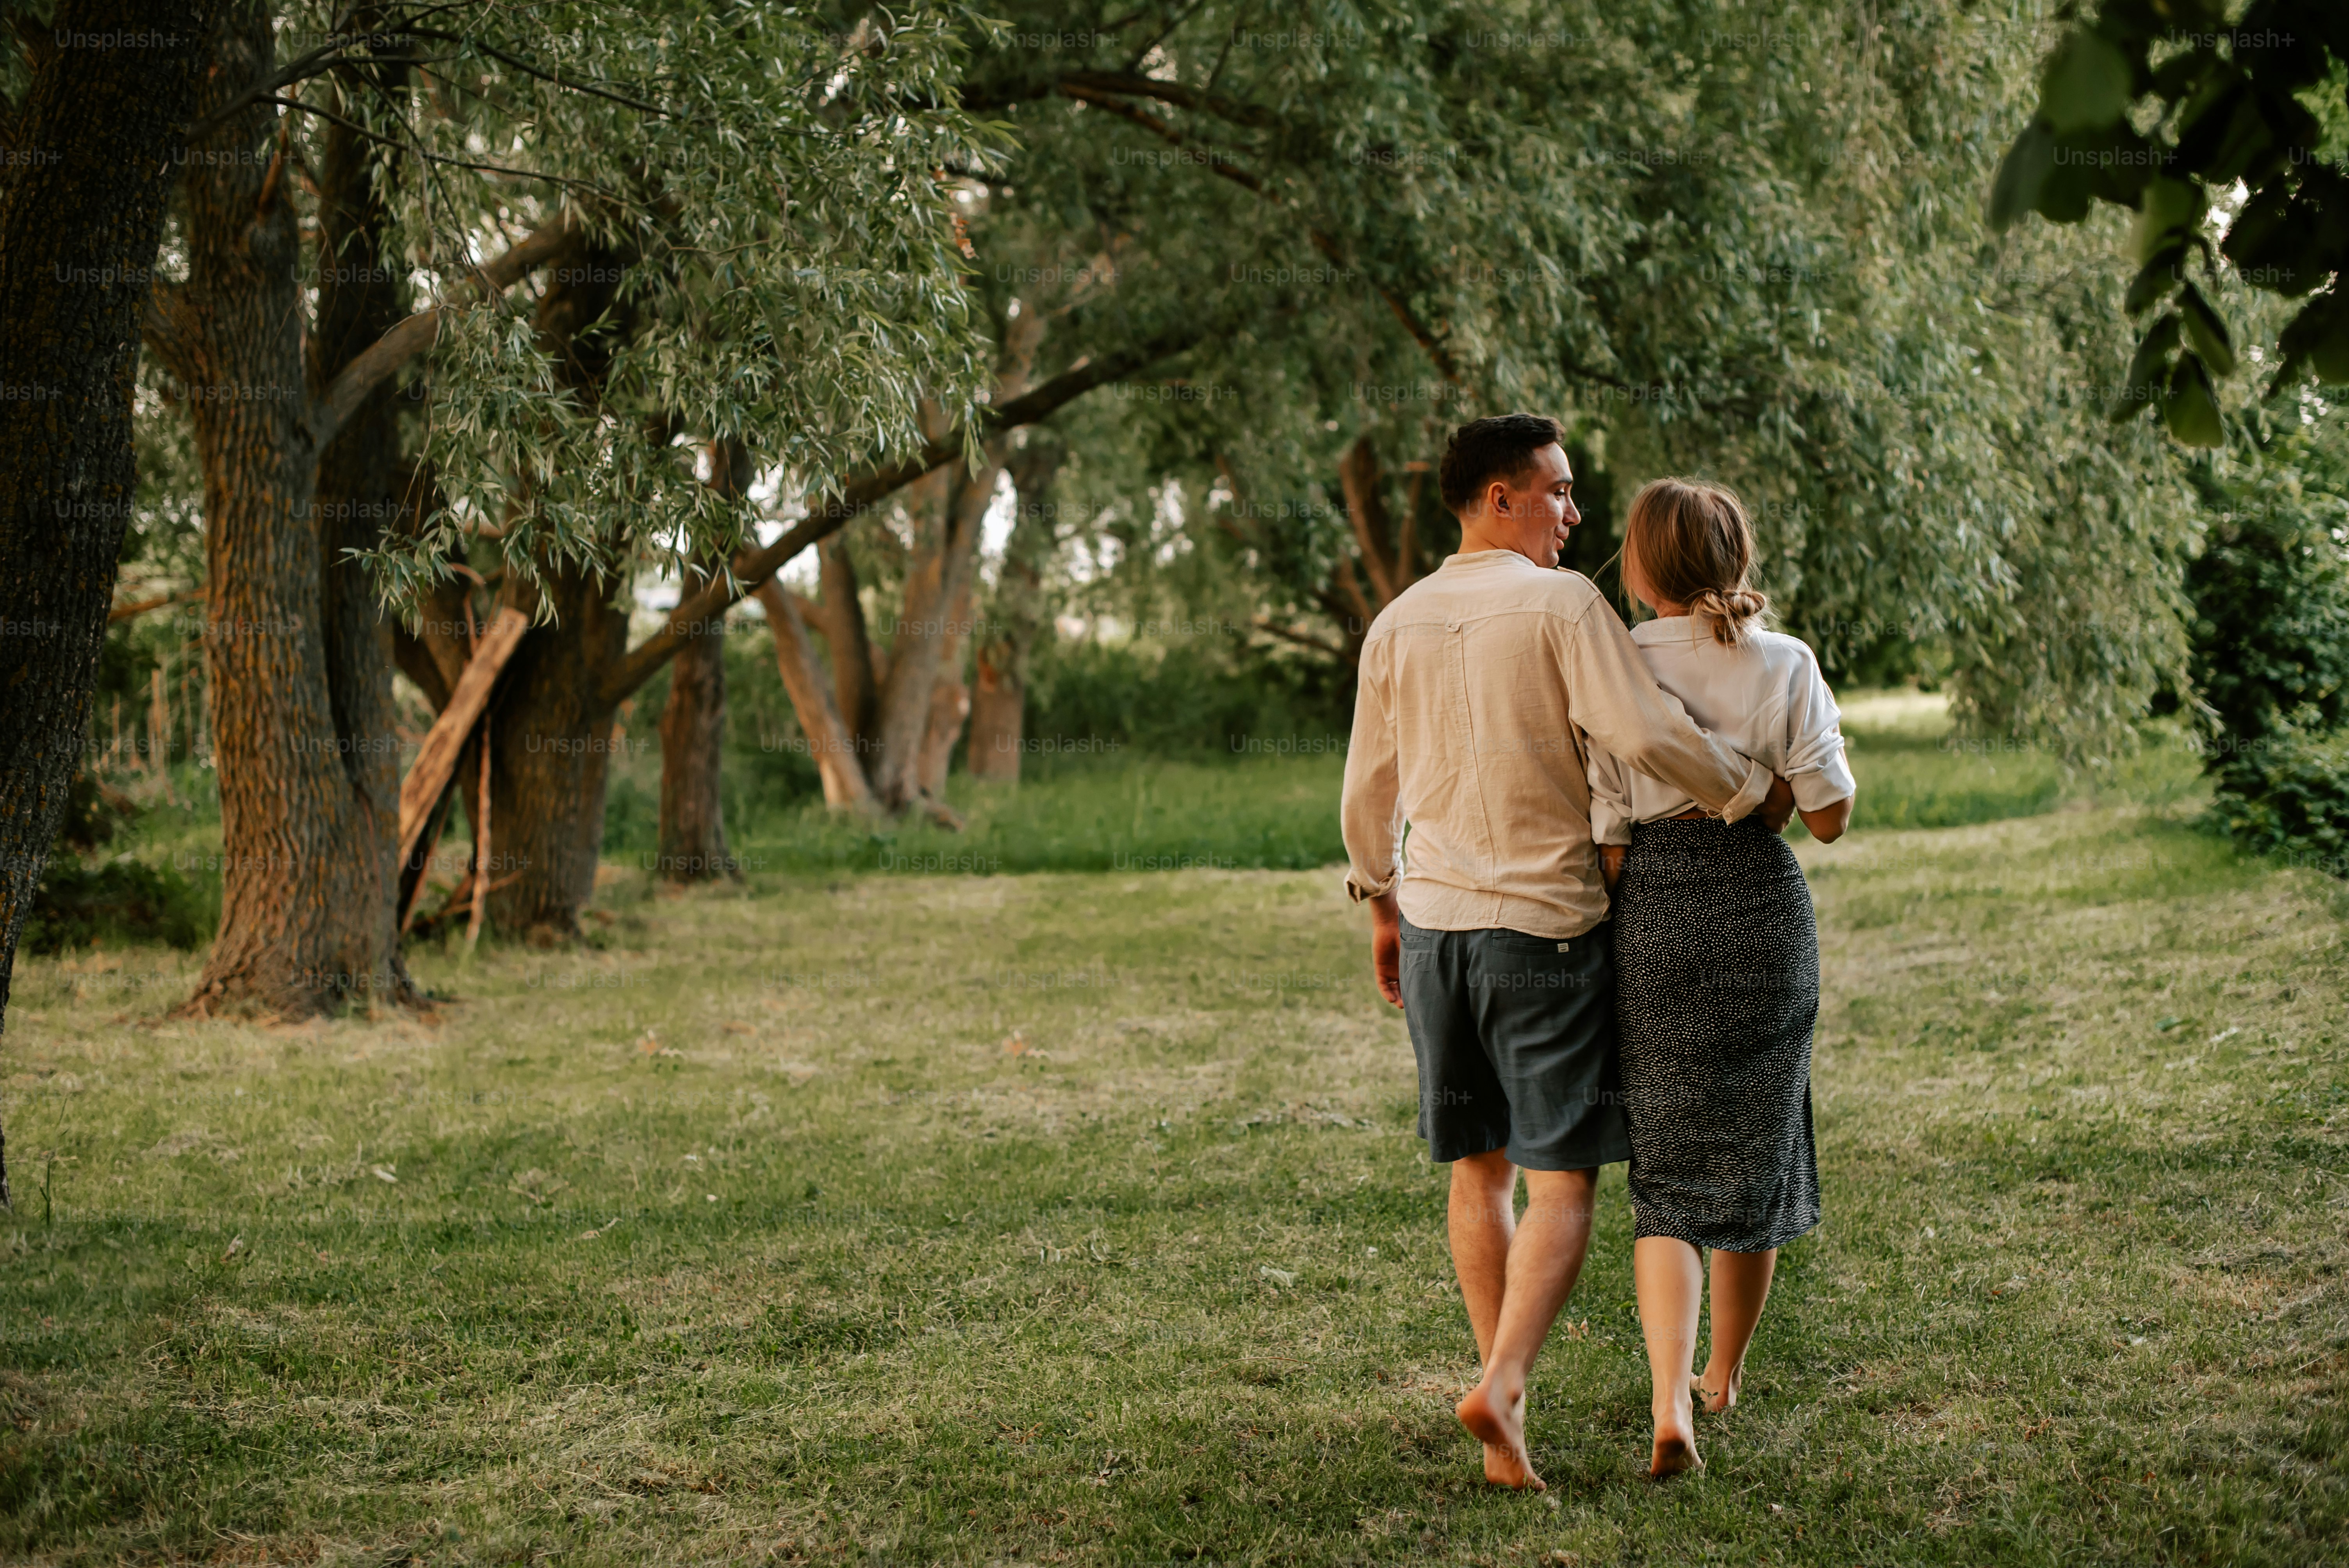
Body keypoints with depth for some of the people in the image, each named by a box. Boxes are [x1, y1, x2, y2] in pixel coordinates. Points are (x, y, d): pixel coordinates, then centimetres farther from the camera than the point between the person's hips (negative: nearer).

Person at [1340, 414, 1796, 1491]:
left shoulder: (1398, 623, 9)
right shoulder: (1562, 604, -10)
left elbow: (1369, 789, 14)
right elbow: (1643, 731, -20)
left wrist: (1381, 906, 26)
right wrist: (1750, 792, -6)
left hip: (1435, 919, 6)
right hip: (1545, 922, -6)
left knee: (1479, 1170, 13)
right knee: (1562, 1177, -2)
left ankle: (1505, 1410, 17)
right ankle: (1502, 1382, -20)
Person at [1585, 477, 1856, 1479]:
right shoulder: (1784, 665, -4)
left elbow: (1606, 841, -5)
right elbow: (1830, 817, -1)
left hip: (1653, 914, -1)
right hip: (1764, 904, 1)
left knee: (1668, 1173, 6)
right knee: (1757, 1150, 19)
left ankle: (1671, 1404, -12)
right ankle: (1724, 1376, 34)